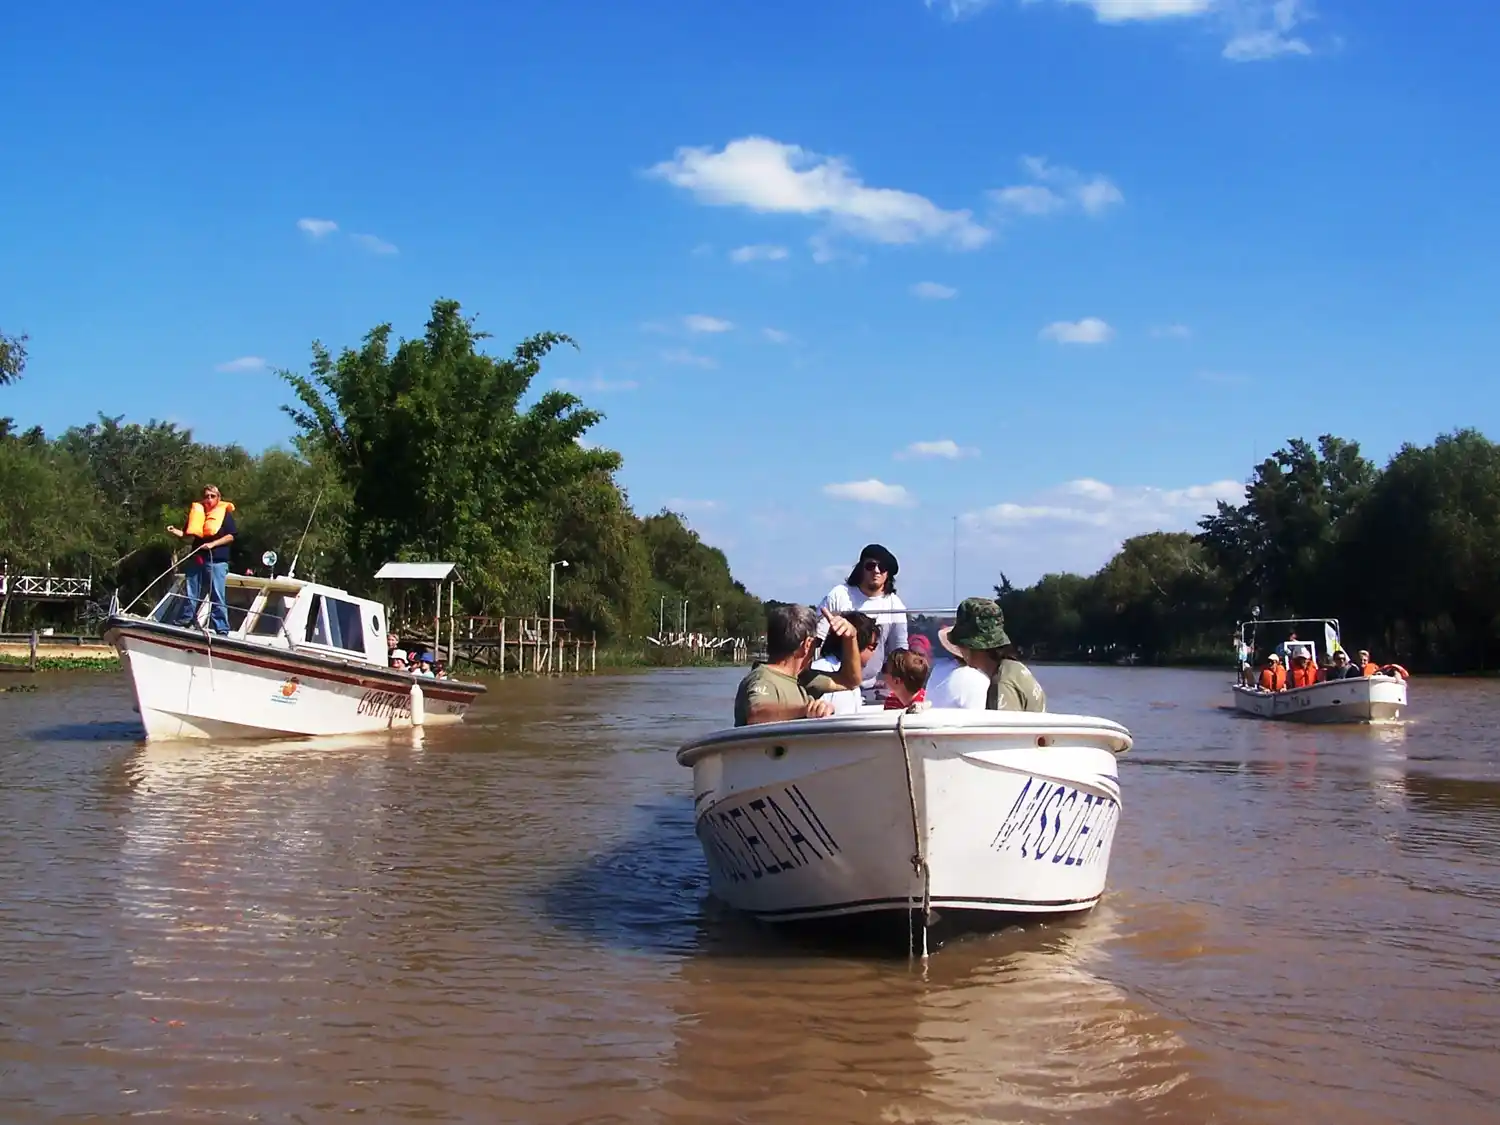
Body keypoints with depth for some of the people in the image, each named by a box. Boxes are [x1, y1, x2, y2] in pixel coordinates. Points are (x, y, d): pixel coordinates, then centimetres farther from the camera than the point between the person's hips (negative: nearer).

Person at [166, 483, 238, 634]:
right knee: (191, 595, 13)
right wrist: (176, 532, -1)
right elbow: (188, 534, 19)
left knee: (217, 597, -5)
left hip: (217, 561, -5)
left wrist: (212, 544, -15)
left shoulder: (225, 513, 0)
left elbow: (231, 536, -6)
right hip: (196, 559, 5)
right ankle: (183, 623, 24)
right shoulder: (197, 512, 13)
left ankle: (222, 630, -3)